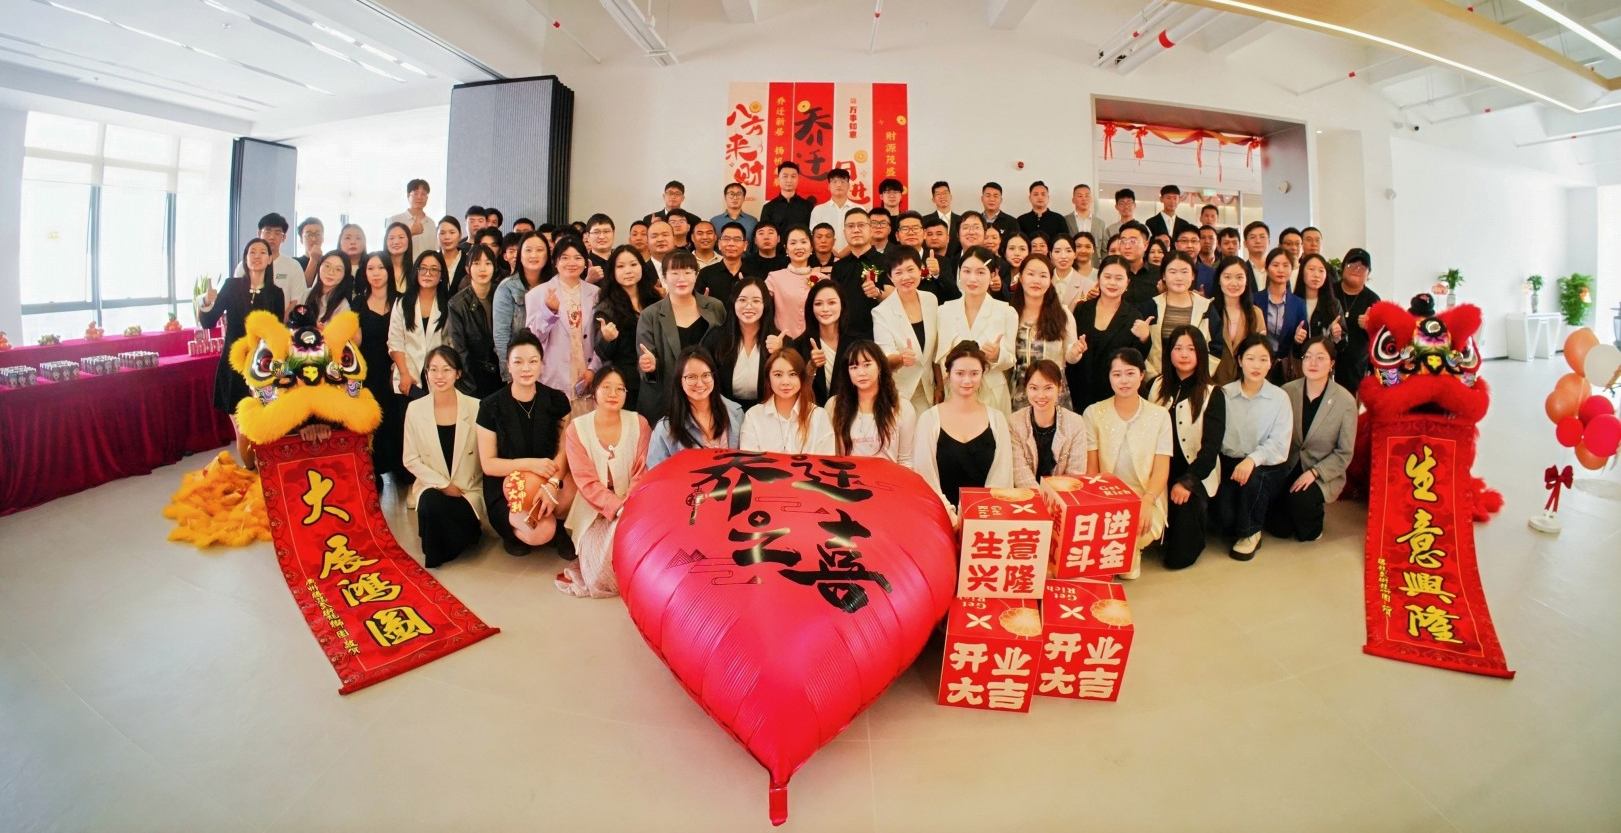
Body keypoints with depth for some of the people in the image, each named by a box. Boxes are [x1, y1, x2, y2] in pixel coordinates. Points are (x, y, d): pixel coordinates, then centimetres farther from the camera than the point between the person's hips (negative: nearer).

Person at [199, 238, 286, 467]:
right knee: (243, 432, 2)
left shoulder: (275, 293, 2)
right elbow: (208, 323, -2)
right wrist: (207, 304, -20)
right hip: (234, 368, 0)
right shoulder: (232, 285, 0)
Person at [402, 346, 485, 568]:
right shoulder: (415, 409, -2)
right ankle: (435, 555, -3)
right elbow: (411, 460, 0)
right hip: (432, 487, 1)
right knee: (431, 505, -32)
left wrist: (459, 489, -7)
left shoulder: (475, 407, -7)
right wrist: (443, 485, -10)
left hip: (469, 489, -1)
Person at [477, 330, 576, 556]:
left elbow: (565, 451, -6)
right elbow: (488, 464, -6)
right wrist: (530, 463, -21)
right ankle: (513, 529, 7)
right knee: (540, 533, -31)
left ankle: (557, 526, 0)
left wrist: (552, 484, -26)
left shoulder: (557, 400, -2)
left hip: (549, 480, 2)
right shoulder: (491, 406, -8)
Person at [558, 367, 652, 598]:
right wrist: (617, 507, -23)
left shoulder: (639, 423, -1)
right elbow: (587, 482, -9)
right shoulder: (576, 428, -4)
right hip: (594, 512, -1)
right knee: (600, 578, -17)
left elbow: (642, 473, -3)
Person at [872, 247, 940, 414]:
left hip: (927, 391, 4)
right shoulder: (882, 312, -14)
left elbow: (936, 348, 9)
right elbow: (885, 359, -19)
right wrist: (900, 358, -40)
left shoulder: (931, 300, 0)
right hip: (898, 394, -4)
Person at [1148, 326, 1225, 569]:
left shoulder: (1212, 394, -1)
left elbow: (1211, 447, -9)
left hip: (1195, 474, -3)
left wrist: (1187, 482, -21)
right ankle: (1159, 539, 7)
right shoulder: (1157, 386, 8)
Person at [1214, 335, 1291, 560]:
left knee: (1253, 477, -35)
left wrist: (1253, 459, -28)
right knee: (1225, 519, -21)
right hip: (1230, 463, 0)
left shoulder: (1280, 398, -1)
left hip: (1266, 467, 0)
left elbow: (1279, 444, -10)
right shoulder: (1225, 394, 1)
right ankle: (1238, 528, 20)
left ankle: (1250, 533, -7)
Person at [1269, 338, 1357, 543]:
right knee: (1280, 529, -16)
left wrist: (1314, 473, -19)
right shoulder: (1287, 391, -5)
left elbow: (1344, 454, -6)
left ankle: (1312, 528, 4)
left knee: (1299, 499, -31)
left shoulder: (1346, 401, -11)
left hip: (1324, 474, -1)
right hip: (1288, 468, 2)